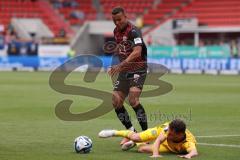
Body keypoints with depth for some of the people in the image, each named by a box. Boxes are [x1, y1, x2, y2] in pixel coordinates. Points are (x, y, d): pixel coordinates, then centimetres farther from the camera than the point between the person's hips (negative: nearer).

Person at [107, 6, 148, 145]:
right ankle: (131, 132, 13)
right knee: (116, 102, 0)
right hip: (124, 71, 8)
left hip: (138, 70, -8)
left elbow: (137, 52, -32)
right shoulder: (116, 31, 8)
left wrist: (120, 65, -40)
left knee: (133, 100, -23)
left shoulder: (133, 31, -18)